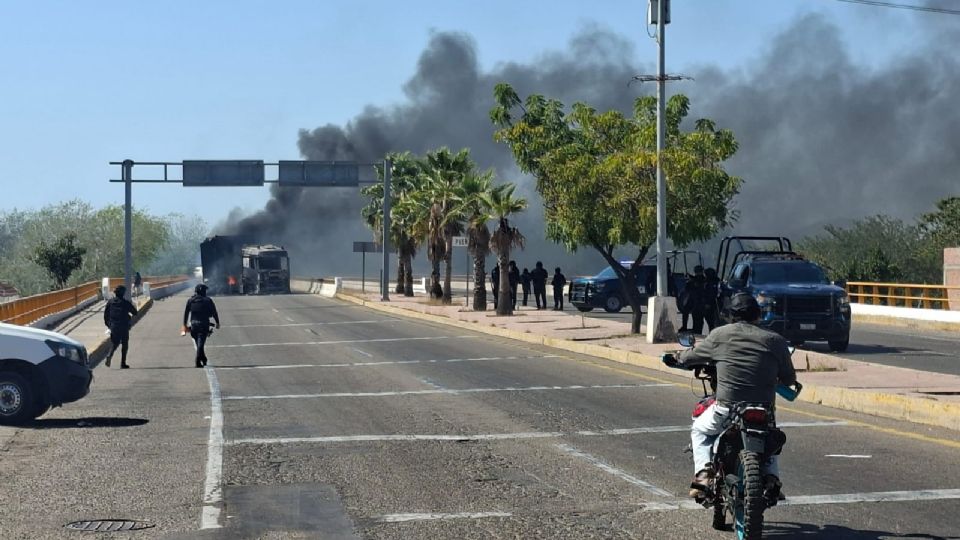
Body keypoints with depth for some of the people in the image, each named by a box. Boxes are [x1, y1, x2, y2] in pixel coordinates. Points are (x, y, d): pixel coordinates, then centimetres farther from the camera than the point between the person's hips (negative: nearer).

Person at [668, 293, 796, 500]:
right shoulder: (774, 340, 2)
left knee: (699, 430, 28)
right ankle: (771, 477, 10)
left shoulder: (720, 335, 1)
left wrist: (678, 359, 38)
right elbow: (789, 379, 7)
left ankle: (703, 471, 5)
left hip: (726, 409, -1)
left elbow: (692, 356, 15)